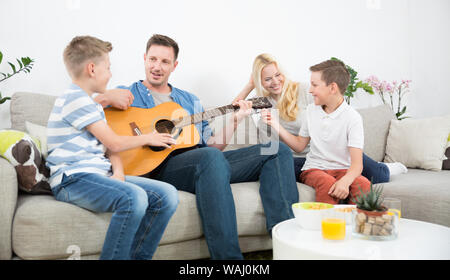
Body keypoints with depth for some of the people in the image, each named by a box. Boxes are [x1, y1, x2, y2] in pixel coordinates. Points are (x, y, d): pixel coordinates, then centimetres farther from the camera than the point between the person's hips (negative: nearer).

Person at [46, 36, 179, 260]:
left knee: (166, 195, -10)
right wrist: (148, 138, 8)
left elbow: (109, 146, 18)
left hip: (99, 174, 9)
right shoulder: (75, 99, -6)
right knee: (134, 197, -36)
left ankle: (137, 257, -7)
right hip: (73, 179, -9)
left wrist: (118, 172, -3)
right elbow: (114, 143, -9)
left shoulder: (90, 103, 25)